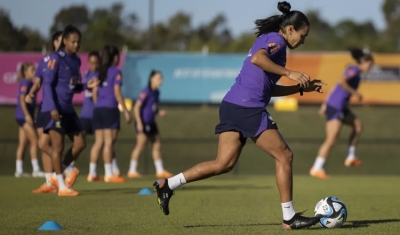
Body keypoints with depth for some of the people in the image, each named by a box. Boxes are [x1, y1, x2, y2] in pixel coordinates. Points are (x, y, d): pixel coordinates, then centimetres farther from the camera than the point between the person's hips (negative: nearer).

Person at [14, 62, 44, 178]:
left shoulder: (30, 83, 15)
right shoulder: (25, 83, -11)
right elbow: (22, 100, -18)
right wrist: (27, 115, -23)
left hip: (25, 117, 9)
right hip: (23, 115, -9)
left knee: (23, 143, 7)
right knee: (34, 140, -10)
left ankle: (19, 170, 8)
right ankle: (36, 170, -11)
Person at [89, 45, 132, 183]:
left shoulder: (100, 72, 12)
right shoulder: (115, 72, -6)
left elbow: (94, 92, 12)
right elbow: (117, 93, -11)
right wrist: (125, 111, -8)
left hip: (98, 109, 6)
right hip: (110, 109, -6)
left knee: (98, 142, 11)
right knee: (109, 142, -5)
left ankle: (92, 172, 11)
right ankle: (109, 174, -6)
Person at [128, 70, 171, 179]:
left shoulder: (156, 92, 10)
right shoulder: (146, 92, -15)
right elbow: (137, 107, -17)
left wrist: (159, 112, 2)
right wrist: (139, 122, -22)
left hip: (151, 123, 9)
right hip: (143, 123, -9)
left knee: (157, 145, 9)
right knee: (141, 145, -11)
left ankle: (160, 171, 15)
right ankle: (132, 171, -5)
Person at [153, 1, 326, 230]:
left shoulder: (269, 40, 25)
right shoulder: (276, 40, -4)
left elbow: (270, 88, 29)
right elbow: (257, 59, -27)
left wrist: (302, 87, 25)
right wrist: (289, 72, -26)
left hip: (233, 107, 10)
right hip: (249, 108, -10)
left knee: (224, 164, 7)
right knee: (284, 156, -1)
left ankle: (168, 184, 3)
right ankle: (290, 218, 4)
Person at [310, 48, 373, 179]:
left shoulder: (355, 72, 18)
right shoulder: (354, 70, -10)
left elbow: (337, 87, 20)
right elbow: (341, 81, -28)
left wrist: (325, 105, 21)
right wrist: (355, 93, -19)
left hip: (341, 108, 10)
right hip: (335, 108, -10)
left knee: (358, 126, 17)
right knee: (331, 139, -13)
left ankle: (350, 158, 19)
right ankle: (316, 168, -11)